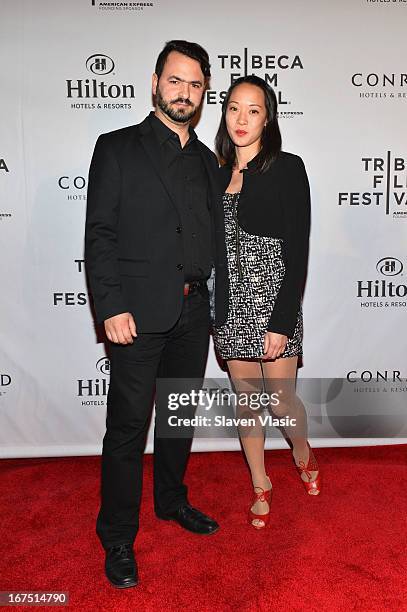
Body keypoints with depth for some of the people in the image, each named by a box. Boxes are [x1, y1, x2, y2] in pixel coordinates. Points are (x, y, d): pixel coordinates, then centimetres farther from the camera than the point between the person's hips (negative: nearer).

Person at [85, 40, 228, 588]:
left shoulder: (207, 161, 15)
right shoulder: (118, 148, 0)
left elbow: (215, 238, 15)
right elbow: (100, 233, -7)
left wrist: (220, 305, 8)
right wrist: (112, 307, -15)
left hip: (192, 314, 6)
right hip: (139, 313, -5)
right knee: (128, 427, 2)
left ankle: (172, 500, 40)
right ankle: (118, 538, 20)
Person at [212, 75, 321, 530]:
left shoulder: (286, 168, -6)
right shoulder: (218, 173, 9)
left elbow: (297, 252, -12)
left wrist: (282, 321, -17)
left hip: (272, 303, -4)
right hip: (230, 305, 5)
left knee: (281, 402, 3)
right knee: (247, 400, 13)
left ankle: (303, 452, 38)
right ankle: (261, 485, 33)